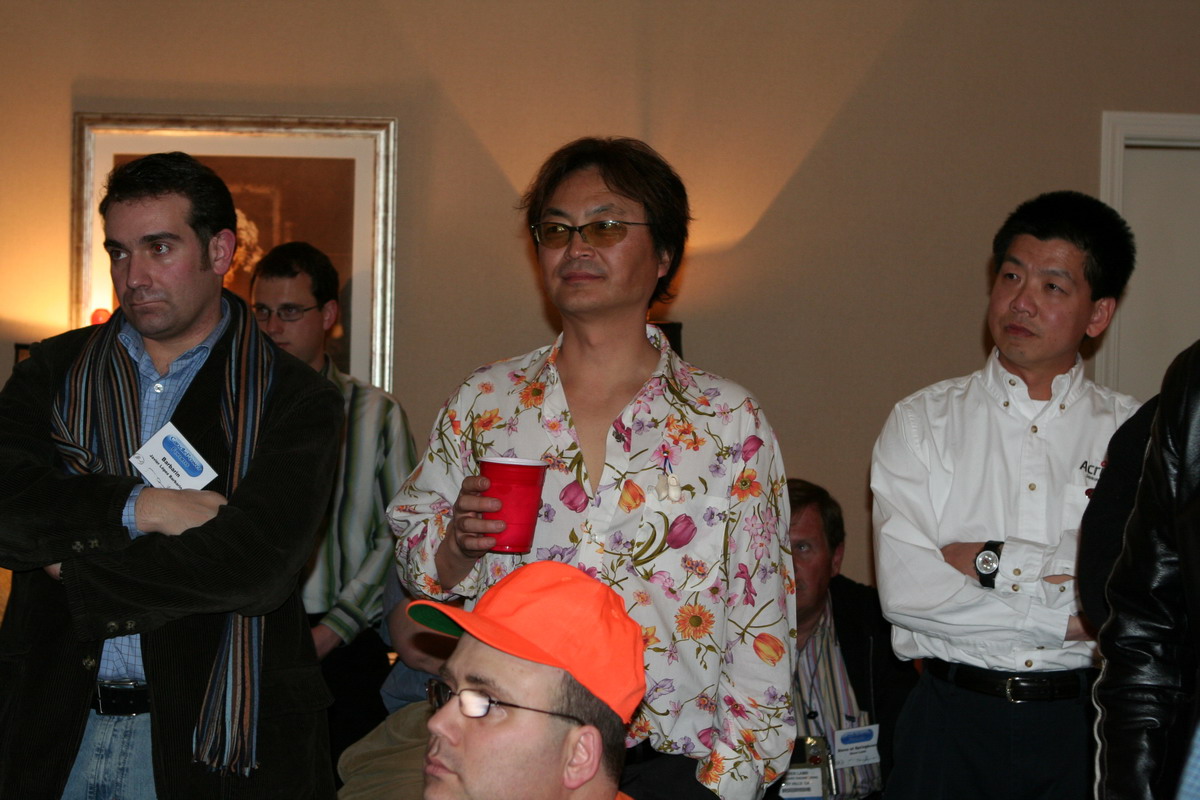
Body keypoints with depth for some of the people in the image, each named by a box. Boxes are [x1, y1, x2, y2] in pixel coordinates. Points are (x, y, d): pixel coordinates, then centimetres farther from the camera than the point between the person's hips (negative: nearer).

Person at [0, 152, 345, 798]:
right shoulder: (55, 369, 8)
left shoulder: (292, 400, -4)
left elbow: (258, 566, -18)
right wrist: (136, 507, -17)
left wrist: (76, 572, -10)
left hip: (209, 732, -3)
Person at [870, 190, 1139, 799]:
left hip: (1083, 725, 0)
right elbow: (904, 587, -10)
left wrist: (995, 562, -13)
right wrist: (1070, 618, -12)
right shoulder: (921, 422, 2)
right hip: (951, 722, 0)